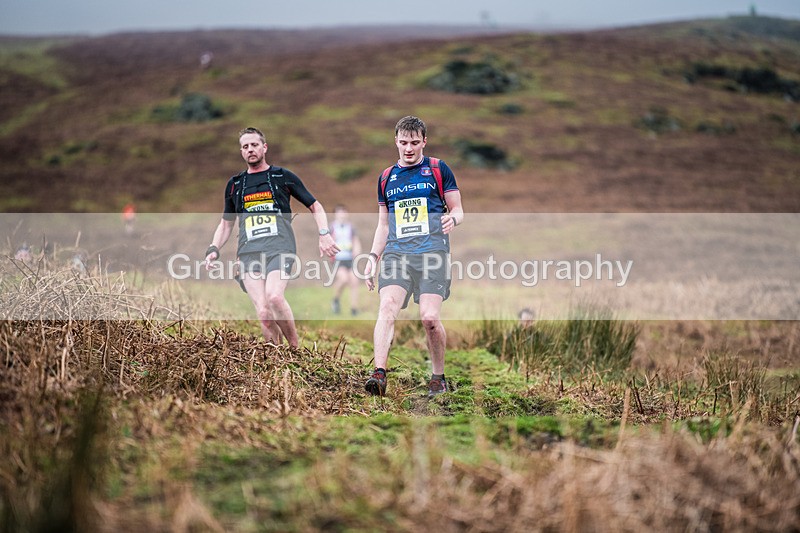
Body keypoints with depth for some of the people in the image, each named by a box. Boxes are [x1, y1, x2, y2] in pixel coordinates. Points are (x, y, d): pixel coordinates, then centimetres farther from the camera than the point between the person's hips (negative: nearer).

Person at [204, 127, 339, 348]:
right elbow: (226, 223, 28)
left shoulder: (283, 176, 11)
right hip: (248, 253, 3)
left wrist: (324, 234, -1)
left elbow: (315, 206, 15)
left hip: (280, 248, -3)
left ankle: (296, 349, -13)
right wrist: (214, 249, 12)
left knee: (274, 296, -29)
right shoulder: (235, 184, 19)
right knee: (263, 313, -15)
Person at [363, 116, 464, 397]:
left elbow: (458, 210, 8)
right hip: (396, 252, 3)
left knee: (429, 317, -13)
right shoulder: (386, 177, 17)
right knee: (387, 307, -20)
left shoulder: (439, 169, 7)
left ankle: (438, 377, 7)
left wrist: (452, 219, -16)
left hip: (432, 252, -3)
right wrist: (373, 257, 13)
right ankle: (379, 374, -27)